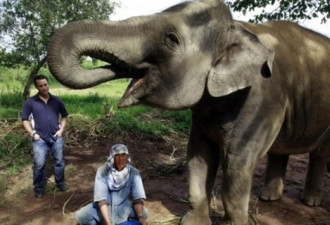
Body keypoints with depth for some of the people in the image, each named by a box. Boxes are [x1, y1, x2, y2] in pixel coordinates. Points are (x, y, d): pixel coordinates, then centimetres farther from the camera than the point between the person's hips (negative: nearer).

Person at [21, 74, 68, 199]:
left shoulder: (57, 100, 4)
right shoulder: (30, 102, -2)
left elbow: (64, 116, 14)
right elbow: (25, 119, 2)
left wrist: (61, 130, 1)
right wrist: (32, 133, -7)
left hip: (56, 137, 2)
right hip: (40, 138, -2)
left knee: (59, 162, 10)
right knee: (39, 164, -2)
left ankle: (61, 183, 28)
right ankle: (39, 189, 15)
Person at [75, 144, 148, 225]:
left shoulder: (133, 172, -14)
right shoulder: (103, 171, -19)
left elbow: (138, 197, -22)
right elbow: (101, 199, -27)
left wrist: (140, 217, -40)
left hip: (124, 207, 1)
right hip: (105, 207, -1)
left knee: (143, 213, -25)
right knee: (81, 216, -25)